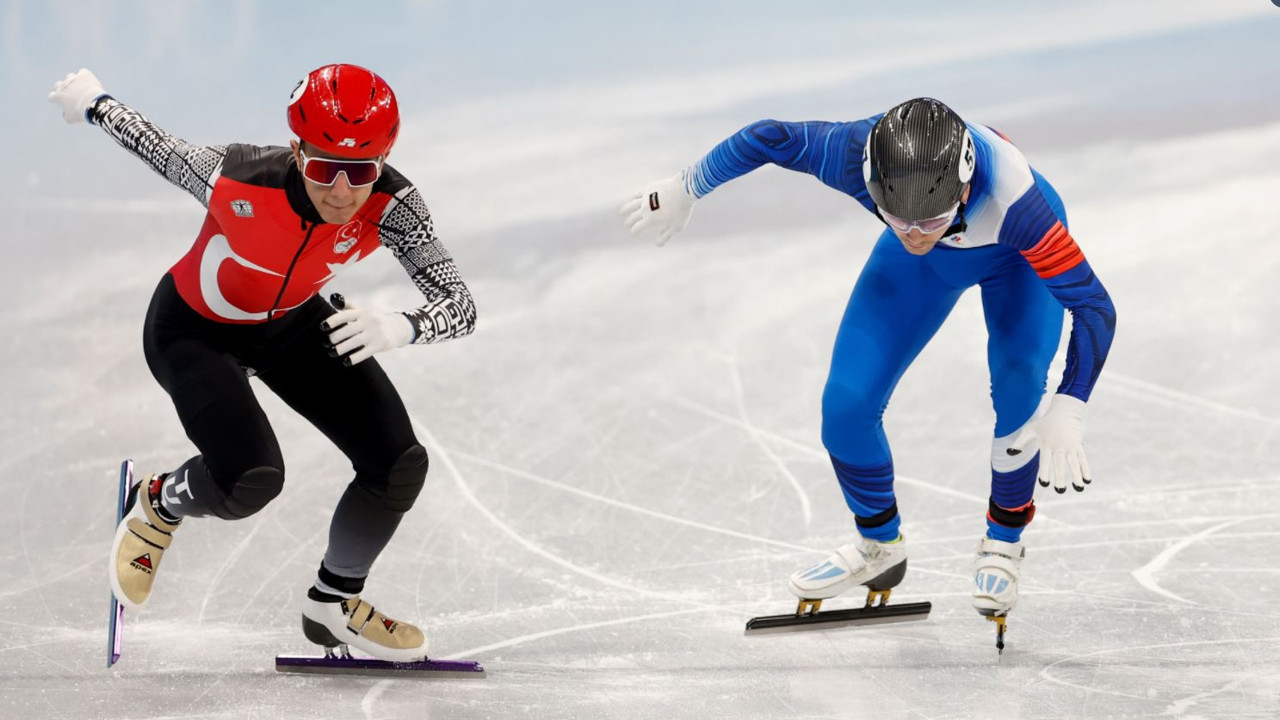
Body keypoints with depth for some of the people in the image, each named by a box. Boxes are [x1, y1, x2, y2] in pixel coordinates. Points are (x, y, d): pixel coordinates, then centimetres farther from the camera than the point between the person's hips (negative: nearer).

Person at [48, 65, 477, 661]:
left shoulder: (389, 204, -30)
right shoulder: (238, 181, -38)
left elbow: (460, 305, -33)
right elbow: (151, 143, -18)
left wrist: (398, 329, -55)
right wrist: (90, 101, 2)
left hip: (293, 323, 4)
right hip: (193, 333, -4)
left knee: (400, 466, -7)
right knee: (251, 481, -24)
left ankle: (334, 604, 21)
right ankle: (161, 504, 13)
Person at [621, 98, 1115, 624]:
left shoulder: (1014, 204, -47)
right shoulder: (853, 156, -40)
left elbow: (1094, 307, -42)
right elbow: (765, 138, -20)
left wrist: (1067, 412, -54)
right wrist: (684, 190, -4)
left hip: (1016, 255, -3)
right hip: (924, 262, 3)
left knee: (1019, 388, -27)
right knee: (846, 406, -6)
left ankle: (1003, 544, 0)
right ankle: (879, 547, 21)